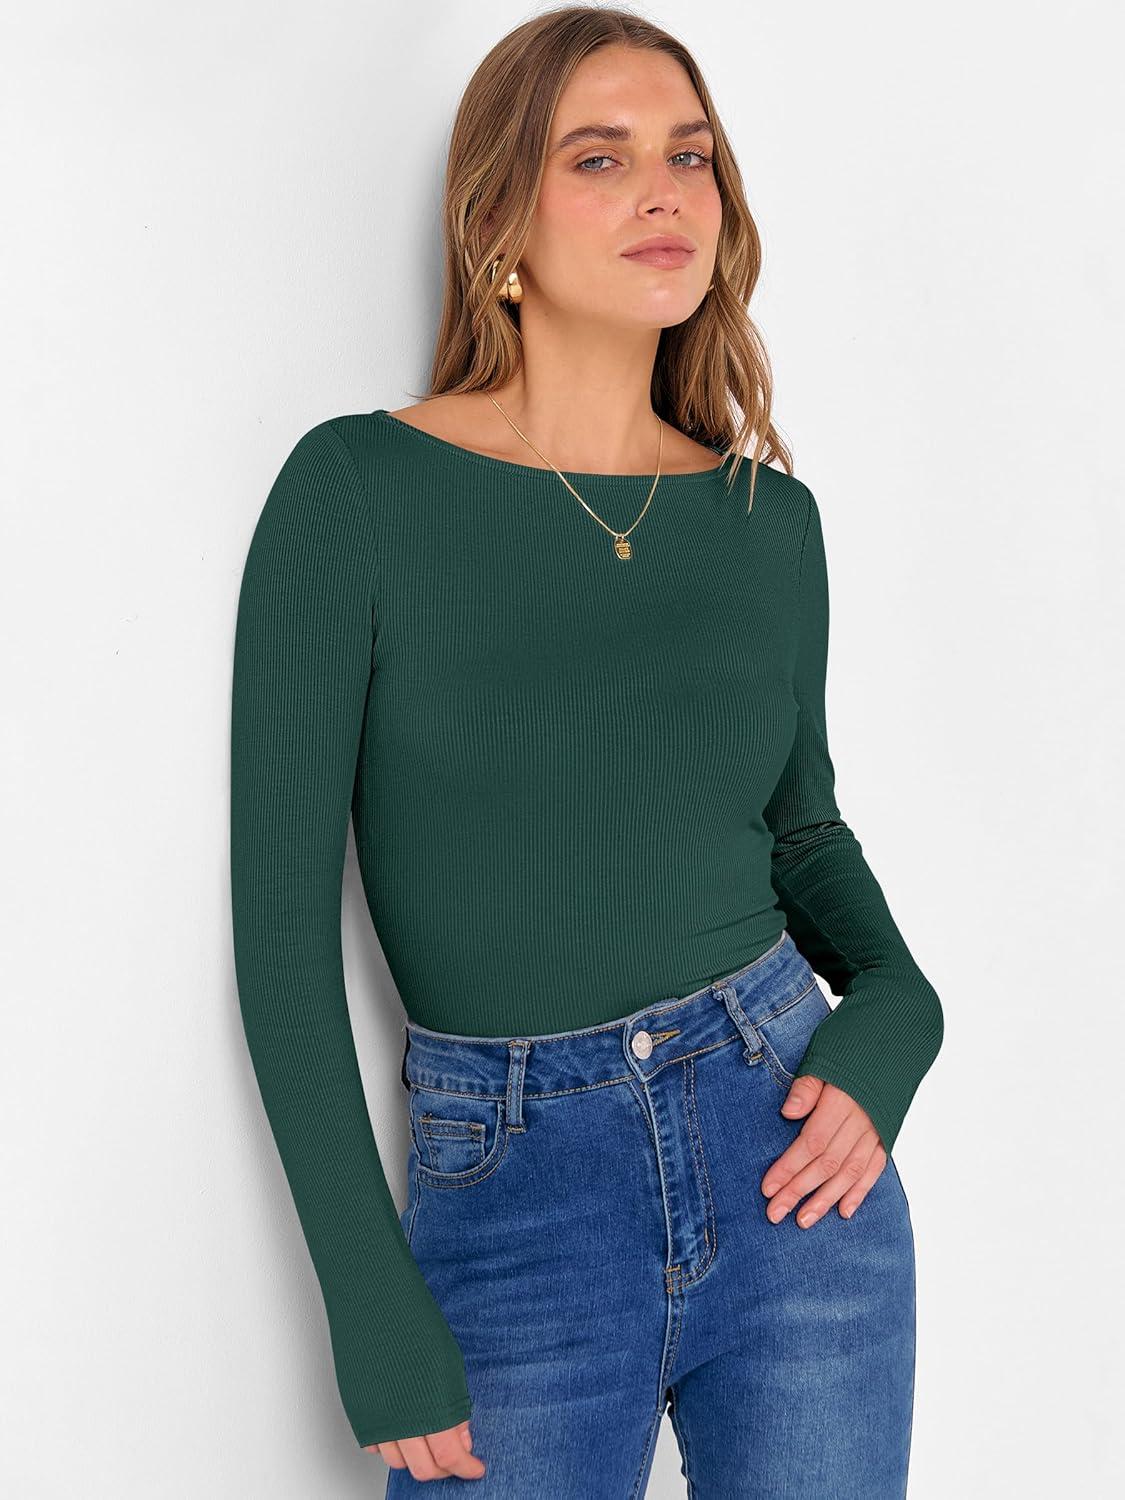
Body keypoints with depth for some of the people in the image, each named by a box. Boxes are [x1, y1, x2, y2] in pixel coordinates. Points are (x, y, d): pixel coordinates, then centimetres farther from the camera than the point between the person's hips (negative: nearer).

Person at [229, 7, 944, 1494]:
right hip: (509, 1207, -3)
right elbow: (282, 921, -9)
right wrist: (373, 1312, -11)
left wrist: (893, 1011, -3)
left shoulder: (768, 517, 3)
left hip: (789, 1159, 3)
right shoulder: (358, 490, -9)